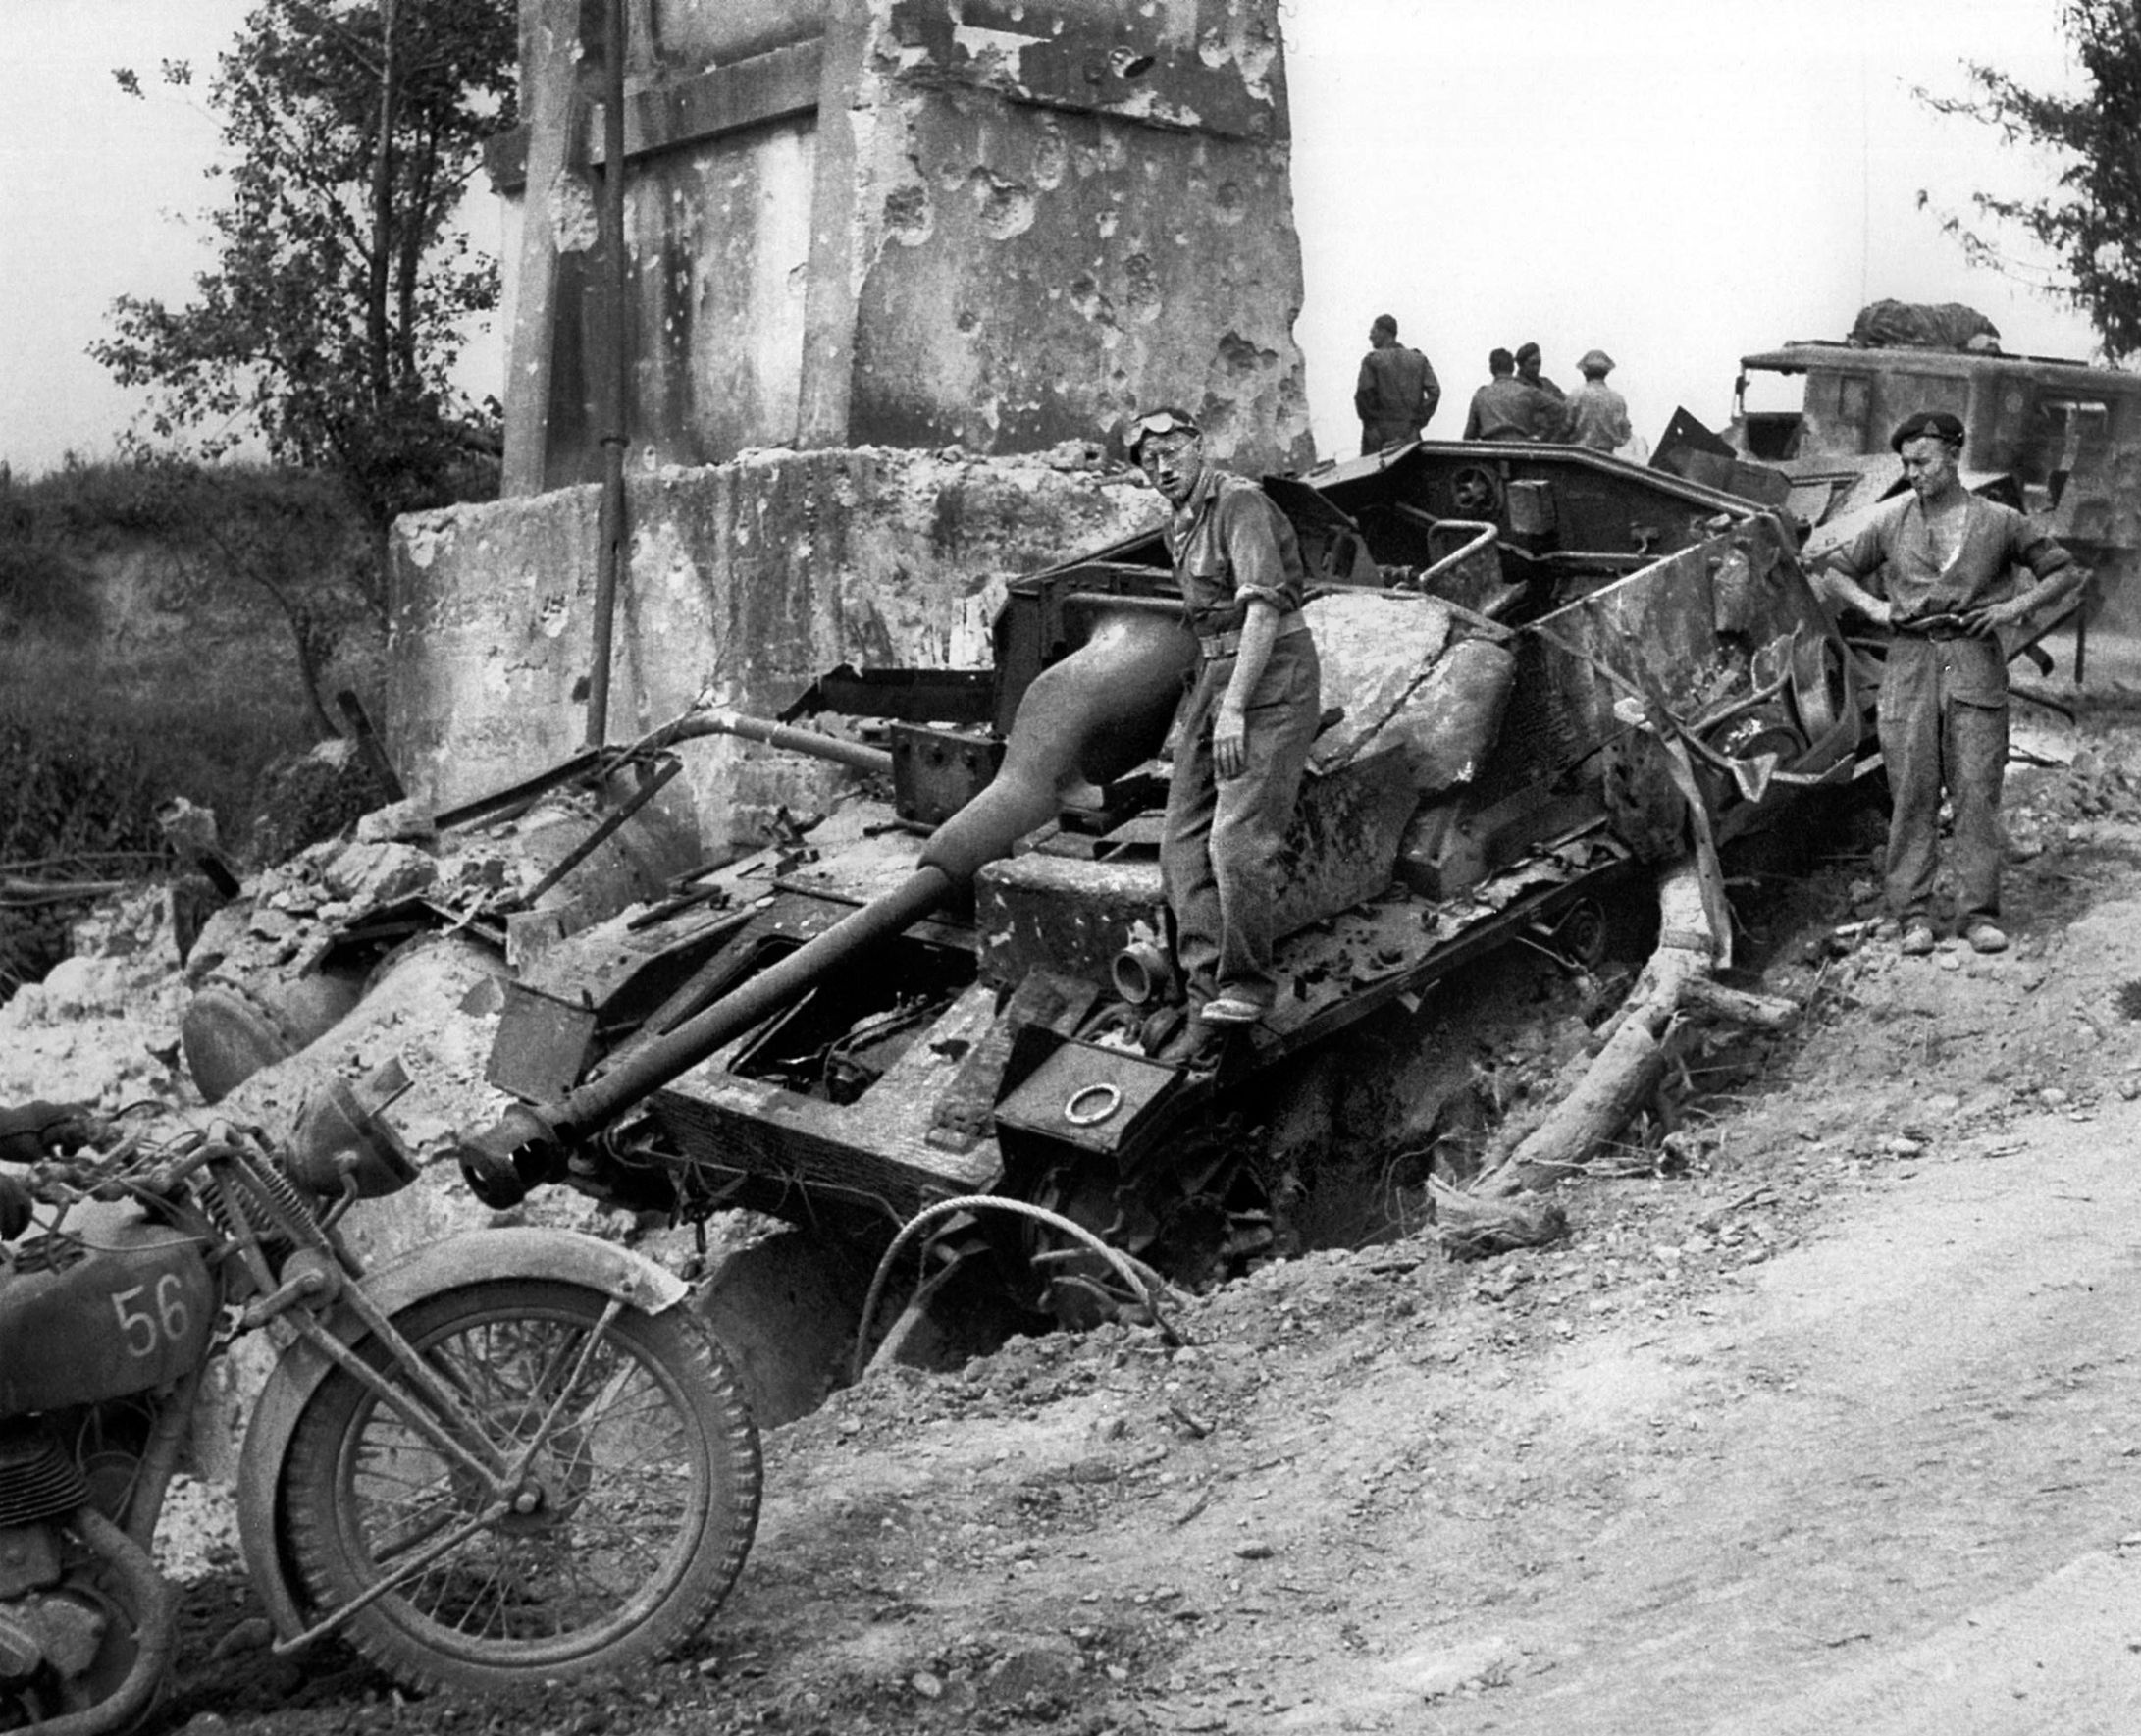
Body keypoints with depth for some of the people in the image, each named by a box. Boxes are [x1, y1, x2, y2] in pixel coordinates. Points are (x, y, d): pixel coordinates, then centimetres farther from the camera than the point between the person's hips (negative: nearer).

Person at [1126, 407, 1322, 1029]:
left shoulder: (1240, 502, -11)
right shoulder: (1178, 526, 17)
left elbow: (1264, 609, -19)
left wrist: (1234, 708, -23)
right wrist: (1197, 697, 22)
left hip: (1270, 676, -9)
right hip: (1214, 670, 9)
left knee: (1237, 837, -18)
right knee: (1183, 837, -1)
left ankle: (1248, 983, -7)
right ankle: (1207, 983, -4)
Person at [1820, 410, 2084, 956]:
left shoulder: (1999, 522, 5)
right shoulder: (1890, 521, 7)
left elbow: (2065, 570, 13)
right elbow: (1835, 573, 18)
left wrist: (2016, 607, -2)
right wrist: (1873, 608, 1)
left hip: (1975, 664, -1)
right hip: (1911, 664, 1)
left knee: (1978, 793, -3)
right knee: (1912, 794, 0)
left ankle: (1980, 915, 1)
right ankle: (1913, 915, 5)